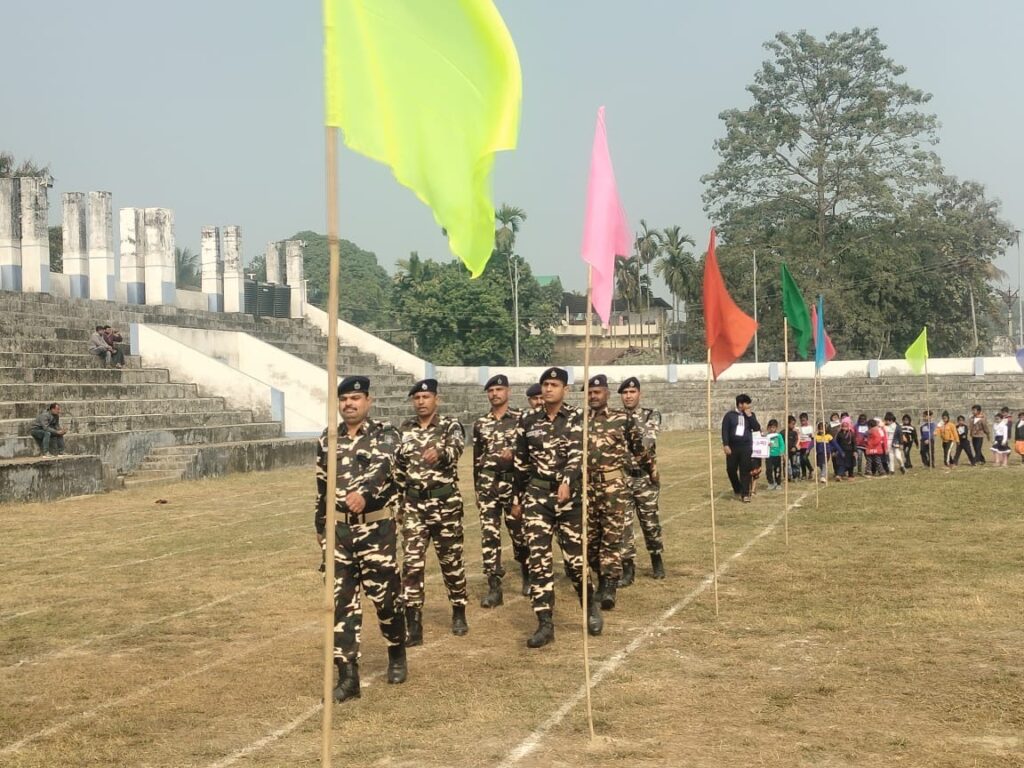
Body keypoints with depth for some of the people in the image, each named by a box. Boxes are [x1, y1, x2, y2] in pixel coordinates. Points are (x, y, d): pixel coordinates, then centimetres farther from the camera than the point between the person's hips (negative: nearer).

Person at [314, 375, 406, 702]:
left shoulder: (384, 435, -6)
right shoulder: (327, 440, 9)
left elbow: (382, 468, -27)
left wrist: (364, 492, -46)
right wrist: (320, 526, 21)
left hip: (377, 529, -4)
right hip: (339, 531, 4)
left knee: (385, 595, 5)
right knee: (342, 601, 1)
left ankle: (397, 656, 31)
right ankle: (347, 676, 4)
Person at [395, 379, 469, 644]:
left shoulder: (450, 426, -5)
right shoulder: (404, 429, 8)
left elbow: (456, 448, -28)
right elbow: (398, 469, 15)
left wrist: (439, 453, -50)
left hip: (445, 502, -3)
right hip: (413, 505, 3)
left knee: (451, 560, 9)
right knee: (412, 562, -6)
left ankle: (459, 613, 27)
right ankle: (413, 625, -5)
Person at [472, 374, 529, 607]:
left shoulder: (520, 419, 0)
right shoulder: (480, 423, 11)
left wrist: (514, 454, -20)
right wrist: (477, 488, 14)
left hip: (513, 482, -3)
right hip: (487, 483, 3)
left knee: (519, 532, 5)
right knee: (489, 535, -2)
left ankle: (528, 576, 28)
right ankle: (494, 588, 1)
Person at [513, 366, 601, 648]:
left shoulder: (577, 418, -3)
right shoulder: (528, 421, 6)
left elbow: (577, 453, -18)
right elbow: (521, 462, 14)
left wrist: (567, 481, -35)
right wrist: (517, 498, 15)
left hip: (569, 494, -2)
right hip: (536, 495, 2)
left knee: (574, 557, 3)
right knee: (539, 559, -4)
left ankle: (591, 605, 31)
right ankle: (545, 625, 0)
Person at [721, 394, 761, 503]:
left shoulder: (750, 415, 10)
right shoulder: (730, 415, 1)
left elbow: (757, 428, -2)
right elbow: (725, 431, -3)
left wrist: (749, 416, -8)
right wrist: (725, 445, -13)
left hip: (746, 447, 1)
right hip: (732, 447, -1)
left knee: (745, 471, -3)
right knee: (731, 469, 4)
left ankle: (745, 494, 0)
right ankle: (737, 490, 27)